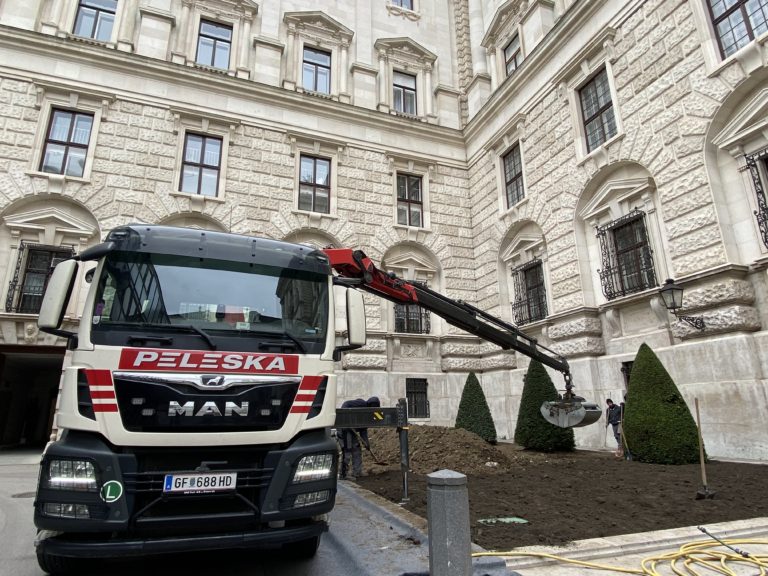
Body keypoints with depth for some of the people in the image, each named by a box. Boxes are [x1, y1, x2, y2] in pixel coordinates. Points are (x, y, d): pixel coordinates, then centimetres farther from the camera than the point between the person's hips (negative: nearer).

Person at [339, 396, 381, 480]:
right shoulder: (361, 403, -11)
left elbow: (364, 429, 15)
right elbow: (346, 404, -22)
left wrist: (366, 441, 4)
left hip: (352, 430, 10)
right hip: (345, 429, -10)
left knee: (357, 449, 13)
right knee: (347, 451, -9)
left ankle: (357, 472, 21)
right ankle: (344, 474, -1)